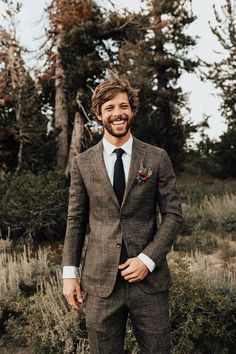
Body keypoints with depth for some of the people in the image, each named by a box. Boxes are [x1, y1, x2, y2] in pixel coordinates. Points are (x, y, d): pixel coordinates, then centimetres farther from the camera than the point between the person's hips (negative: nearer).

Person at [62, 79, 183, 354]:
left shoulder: (157, 158, 0)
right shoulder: (82, 163, 3)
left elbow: (173, 214, 0)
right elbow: (75, 220, 6)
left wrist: (148, 259, -10)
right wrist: (69, 272, 1)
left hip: (149, 279, 0)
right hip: (100, 282, 1)